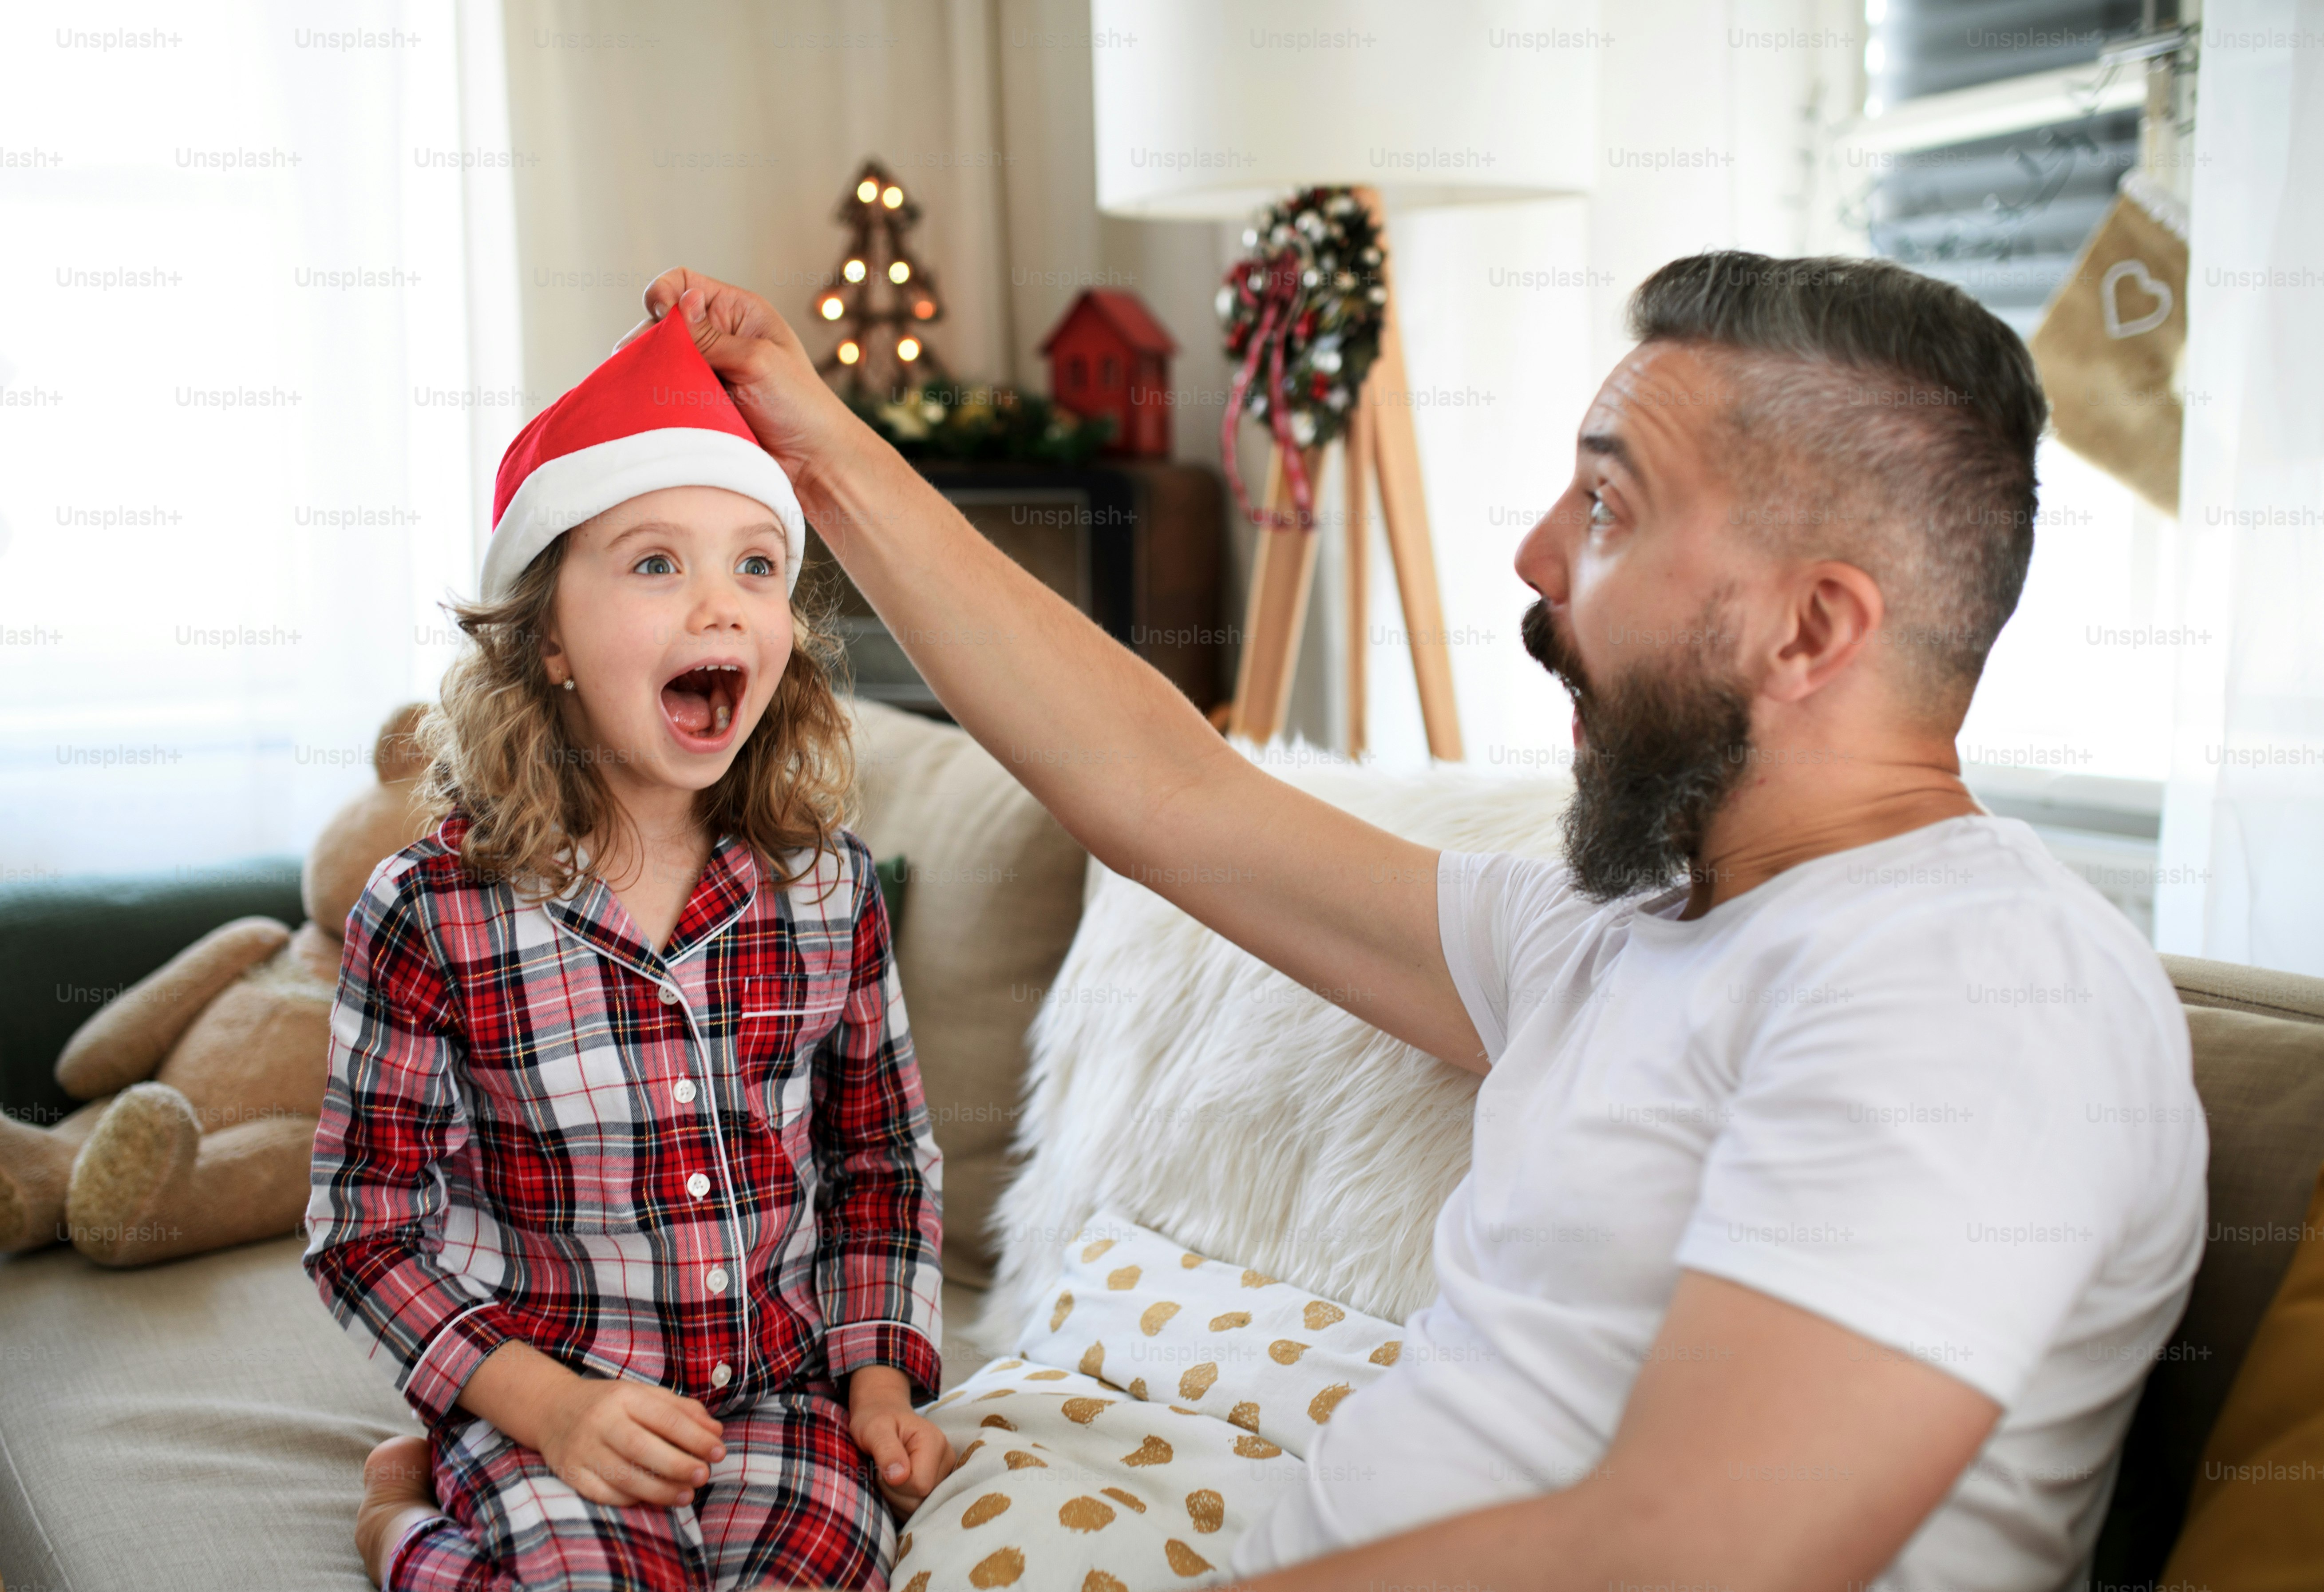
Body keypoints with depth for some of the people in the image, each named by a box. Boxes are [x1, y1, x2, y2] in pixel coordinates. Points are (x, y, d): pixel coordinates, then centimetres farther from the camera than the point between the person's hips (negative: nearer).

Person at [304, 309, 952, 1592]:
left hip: (782, 1395, 4)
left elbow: (883, 1157, 10)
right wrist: (543, 1403, -16)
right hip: (541, 1407, -3)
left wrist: (881, 1367, -1)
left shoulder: (828, 887, -3)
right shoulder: (431, 914, -12)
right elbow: (363, 1223, -5)